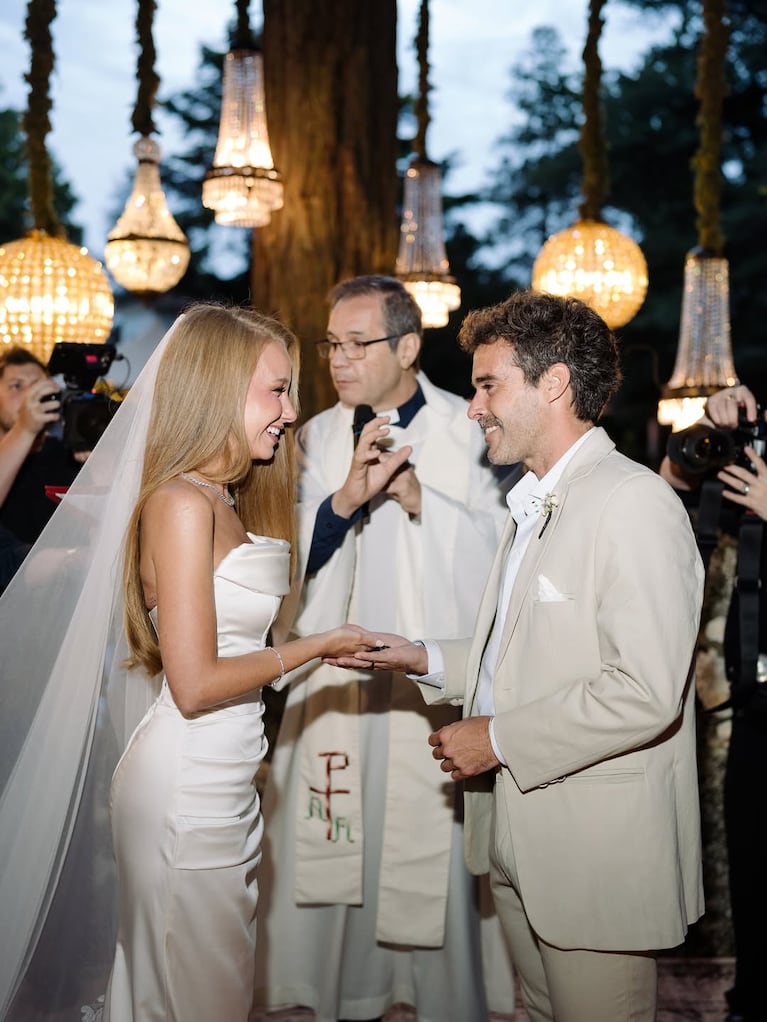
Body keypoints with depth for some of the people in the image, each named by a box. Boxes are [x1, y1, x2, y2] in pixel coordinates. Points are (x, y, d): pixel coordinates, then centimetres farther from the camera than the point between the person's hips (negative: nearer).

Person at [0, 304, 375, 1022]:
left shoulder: (224, 502, 12)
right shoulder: (180, 503, -16)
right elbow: (196, 686, -19)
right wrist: (316, 646, -9)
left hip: (225, 783, 9)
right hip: (186, 788, -9)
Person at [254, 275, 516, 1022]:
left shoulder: (466, 432, -1)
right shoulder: (318, 437, 9)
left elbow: (493, 556, -6)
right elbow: (293, 562, 2)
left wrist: (416, 495, -18)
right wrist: (345, 498, -16)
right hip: (337, 684, 3)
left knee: (437, 868, -2)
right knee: (339, 859, 9)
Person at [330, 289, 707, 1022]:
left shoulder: (633, 503, -17)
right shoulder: (534, 506, 16)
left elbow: (645, 691, -25)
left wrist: (499, 739, -18)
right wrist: (426, 660, 8)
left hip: (597, 851, -9)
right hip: (519, 838, 9)